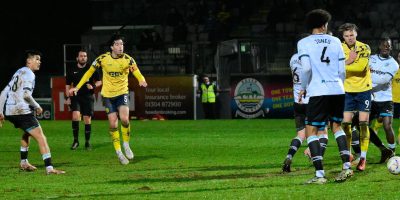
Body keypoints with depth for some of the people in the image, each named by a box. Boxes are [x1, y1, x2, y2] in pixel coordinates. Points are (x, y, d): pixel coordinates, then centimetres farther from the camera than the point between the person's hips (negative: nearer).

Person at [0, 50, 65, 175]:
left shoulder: (18, 72, 21)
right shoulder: (28, 74, -6)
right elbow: (26, 94, -20)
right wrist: (37, 107, -7)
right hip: (22, 111, -9)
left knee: (27, 132, 34)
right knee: (41, 137, -10)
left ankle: (23, 162, 35)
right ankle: (49, 168, -20)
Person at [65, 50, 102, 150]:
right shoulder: (72, 70, 6)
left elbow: (99, 81, 9)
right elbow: (68, 85, 14)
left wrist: (93, 86, -12)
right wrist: (67, 97, 5)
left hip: (88, 97, 0)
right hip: (76, 97, 0)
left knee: (87, 119, 0)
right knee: (75, 116, -19)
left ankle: (87, 142, 12)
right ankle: (75, 140, -8)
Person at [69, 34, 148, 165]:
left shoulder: (127, 59, -9)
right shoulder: (103, 59, -8)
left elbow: (136, 72, -18)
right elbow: (89, 72, 4)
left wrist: (142, 81, -42)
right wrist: (77, 87, 3)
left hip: (122, 93, -1)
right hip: (108, 95, 1)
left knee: (124, 119, -21)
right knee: (113, 124, -3)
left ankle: (126, 145, 4)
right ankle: (119, 152, 12)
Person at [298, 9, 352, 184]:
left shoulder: (304, 43, 1)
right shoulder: (335, 41, 11)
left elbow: (306, 68, -12)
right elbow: (342, 70, 9)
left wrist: (303, 88, 2)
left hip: (319, 92, -4)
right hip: (338, 91, 4)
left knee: (311, 130, 1)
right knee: (336, 125, 22)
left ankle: (319, 174, -9)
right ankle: (347, 166, 11)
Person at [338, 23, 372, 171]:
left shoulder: (364, 48, -7)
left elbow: (361, 67, -21)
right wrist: (349, 61, -24)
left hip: (363, 89, -2)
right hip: (348, 90, 2)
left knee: (363, 123, -4)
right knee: (346, 123, -3)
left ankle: (363, 157, 2)